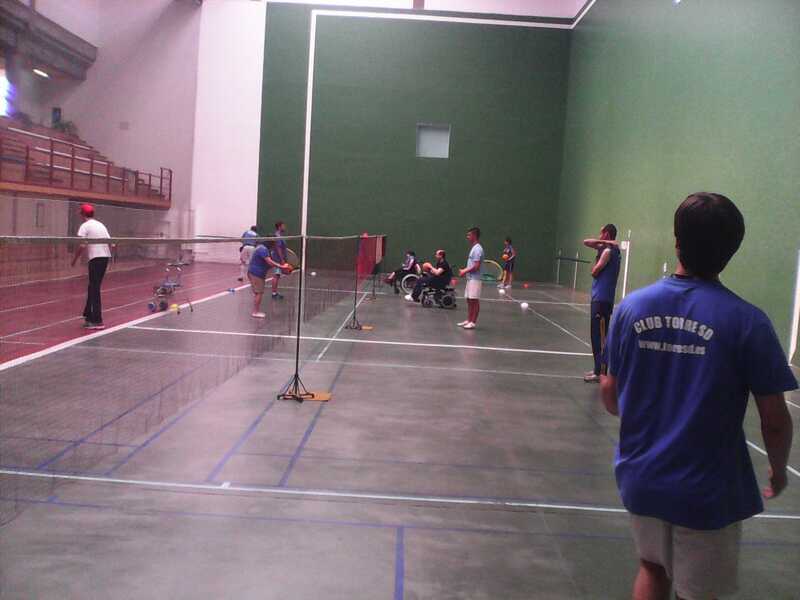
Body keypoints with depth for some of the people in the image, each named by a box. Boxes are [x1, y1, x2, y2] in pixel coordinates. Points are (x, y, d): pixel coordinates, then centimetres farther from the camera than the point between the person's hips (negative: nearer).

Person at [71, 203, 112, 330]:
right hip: (105, 257, 7)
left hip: (95, 258, -7)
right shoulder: (101, 225, 19)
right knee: (93, 287, 18)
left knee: (95, 290, -4)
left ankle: (97, 321, -5)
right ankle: (88, 315, 26)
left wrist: (75, 259, -2)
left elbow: (82, 245, -13)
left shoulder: (85, 226, -2)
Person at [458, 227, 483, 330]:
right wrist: (464, 270, 10)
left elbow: (476, 266, -20)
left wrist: (465, 271, -11)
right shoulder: (473, 248, 15)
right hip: (470, 278, 10)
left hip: (475, 279, -10)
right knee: (469, 300, 13)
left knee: (474, 300, -4)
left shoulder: (477, 249, -15)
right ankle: (468, 320, 20)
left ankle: (473, 322, 1)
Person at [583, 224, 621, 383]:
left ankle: (600, 372, -7)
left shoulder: (608, 251, -13)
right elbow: (586, 242, 15)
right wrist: (603, 243, 0)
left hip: (601, 298, -10)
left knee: (598, 336, -8)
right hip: (602, 297, 10)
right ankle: (599, 369, 21)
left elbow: (594, 271, -11)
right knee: (601, 335, 14)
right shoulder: (608, 249, 14)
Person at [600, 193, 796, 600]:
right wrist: (778, 469, 11)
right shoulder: (747, 322, -16)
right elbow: (774, 419, -10)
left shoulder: (632, 307, -7)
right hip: (706, 491, -3)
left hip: (640, 478, 3)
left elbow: (609, 393, 2)